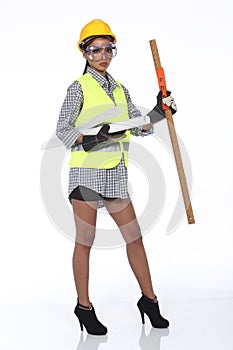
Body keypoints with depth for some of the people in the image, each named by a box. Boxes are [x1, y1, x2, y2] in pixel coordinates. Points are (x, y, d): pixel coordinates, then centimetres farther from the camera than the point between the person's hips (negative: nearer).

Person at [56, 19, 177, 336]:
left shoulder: (120, 89, 16)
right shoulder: (79, 88, -3)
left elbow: (138, 126, 16)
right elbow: (62, 129, -6)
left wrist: (159, 112, 0)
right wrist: (90, 140, -22)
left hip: (116, 175, 6)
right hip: (87, 170, -6)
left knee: (134, 236, 7)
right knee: (85, 240, 1)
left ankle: (149, 299, 19)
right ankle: (84, 307, 12)